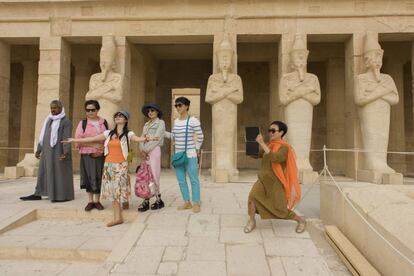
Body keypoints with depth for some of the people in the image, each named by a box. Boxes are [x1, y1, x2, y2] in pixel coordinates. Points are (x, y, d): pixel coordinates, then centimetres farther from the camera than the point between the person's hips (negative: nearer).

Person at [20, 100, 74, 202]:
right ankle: (38, 194, 15)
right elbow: (43, 136, 17)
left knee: (60, 172, -6)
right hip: (48, 151, 8)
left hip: (59, 151, -8)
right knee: (44, 172, 9)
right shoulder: (49, 120, 15)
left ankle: (65, 196, 1)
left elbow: (67, 138, -18)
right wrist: (39, 150, 15)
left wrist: (66, 152, -27)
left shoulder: (66, 121, -8)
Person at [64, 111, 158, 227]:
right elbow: (92, 139, 16)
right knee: (113, 190, 4)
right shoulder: (108, 133, 11)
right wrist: (74, 140, 19)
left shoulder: (128, 134, -1)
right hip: (109, 165, 4)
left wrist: (146, 138, -43)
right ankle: (118, 217, 9)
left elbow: (137, 138, -21)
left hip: (121, 165, -4)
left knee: (117, 189, -6)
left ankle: (117, 217, 4)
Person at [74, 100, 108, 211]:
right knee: (89, 178, 3)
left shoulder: (104, 122, 6)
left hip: (101, 155, 1)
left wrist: (103, 148, -5)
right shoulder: (83, 123, 1)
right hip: (87, 155, -1)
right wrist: (94, 145, -16)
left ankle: (97, 201, 16)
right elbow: (78, 140, -5)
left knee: (99, 177, 4)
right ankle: (90, 201, 15)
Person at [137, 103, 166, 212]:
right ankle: (146, 200, 5)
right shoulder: (146, 124, 21)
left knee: (153, 175, -7)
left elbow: (157, 138, -9)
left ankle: (158, 199, 3)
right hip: (146, 151, 6)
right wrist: (142, 150, -4)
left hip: (154, 150, -6)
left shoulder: (160, 123, 2)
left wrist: (147, 149, -11)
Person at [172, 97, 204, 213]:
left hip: (190, 155, -7)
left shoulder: (193, 120, -10)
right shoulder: (176, 121, 10)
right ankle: (187, 202, 23)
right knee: (181, 181, 11)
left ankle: (196, 203, 12)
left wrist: (196, 149, 0)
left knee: (194, 180, 1)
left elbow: (200, 137, -5)